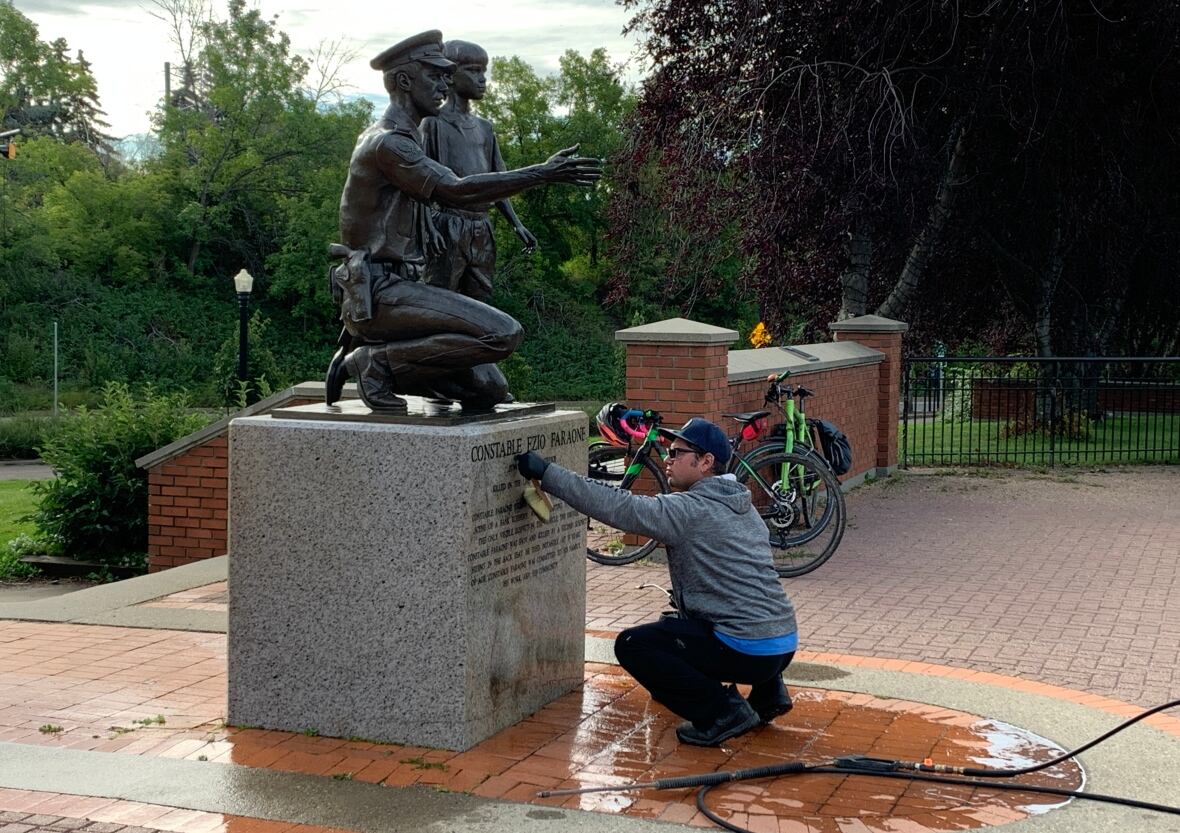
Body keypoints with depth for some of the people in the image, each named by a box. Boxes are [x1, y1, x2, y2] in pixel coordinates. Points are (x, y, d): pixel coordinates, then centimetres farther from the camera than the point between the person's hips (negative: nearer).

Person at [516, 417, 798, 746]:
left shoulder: (691, 511, -13)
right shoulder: (742, 507, 15)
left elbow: (618, 507, -17)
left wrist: (547, 473, -15)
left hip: (748, 652, -9)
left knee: (632, 645, -4)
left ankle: (722, 713, -6)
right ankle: (768, 691, 20)